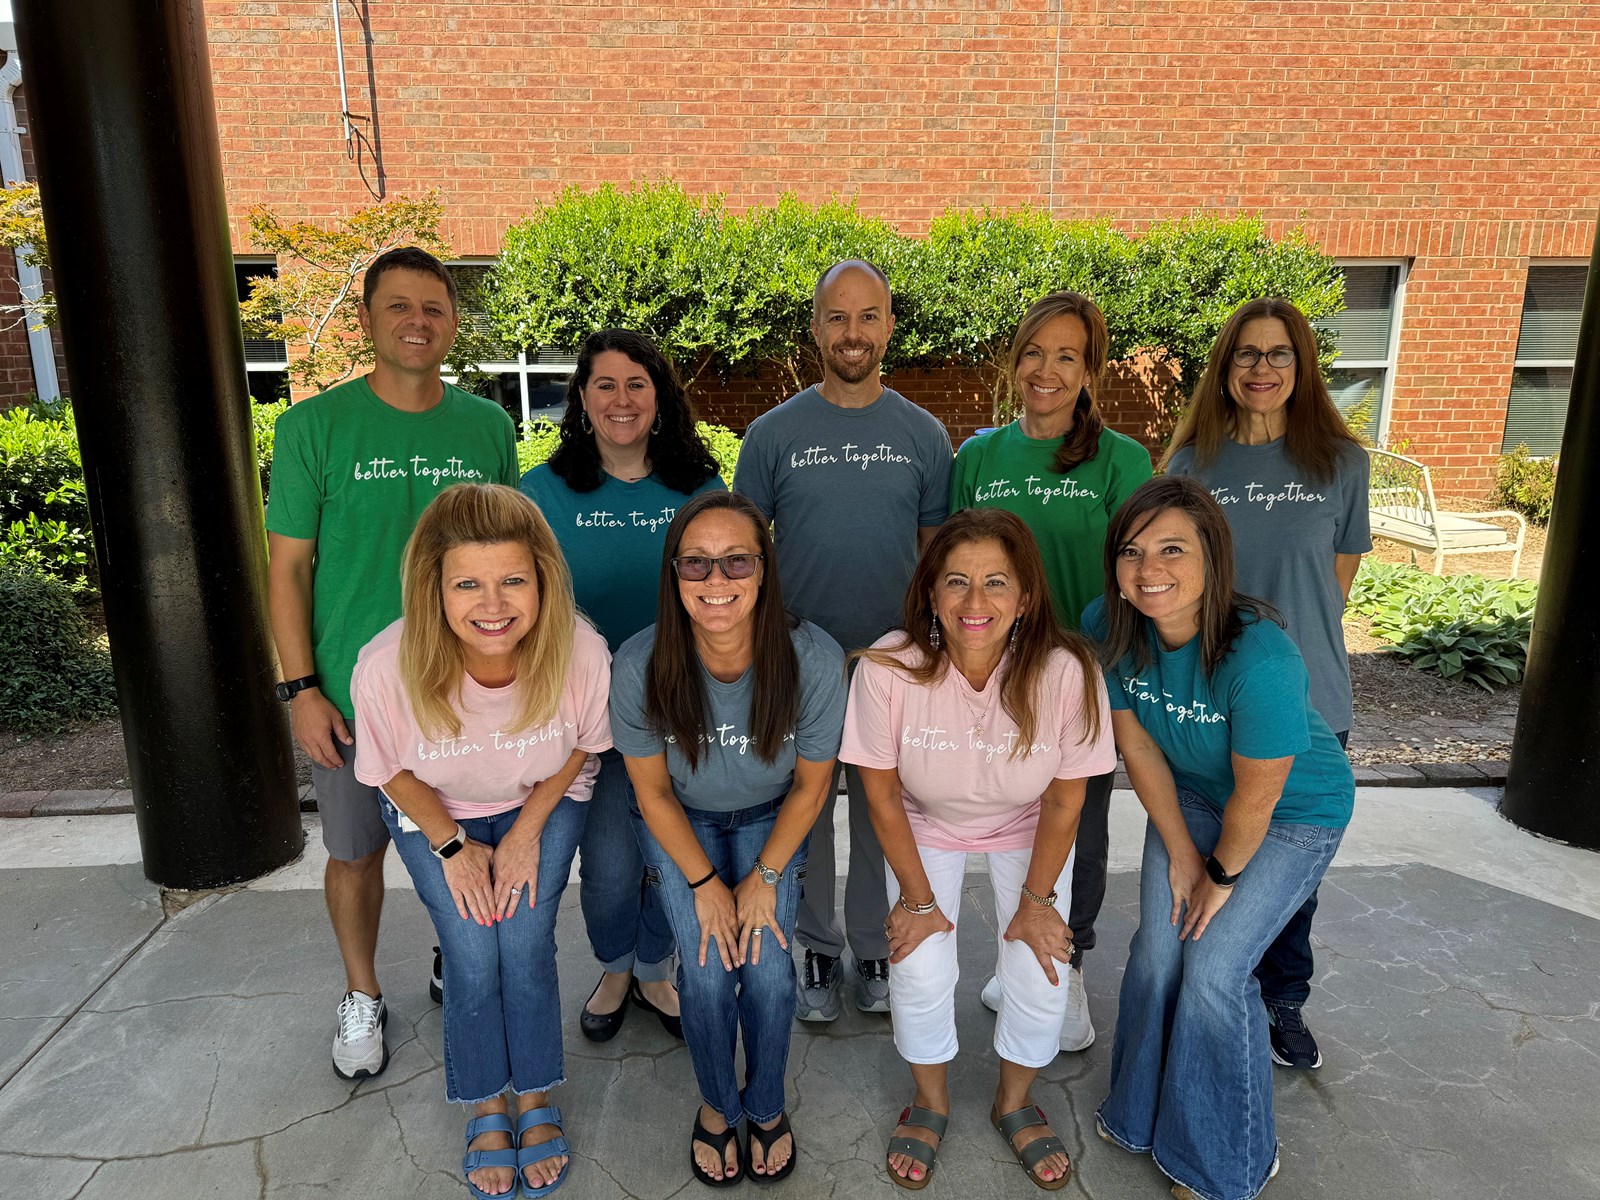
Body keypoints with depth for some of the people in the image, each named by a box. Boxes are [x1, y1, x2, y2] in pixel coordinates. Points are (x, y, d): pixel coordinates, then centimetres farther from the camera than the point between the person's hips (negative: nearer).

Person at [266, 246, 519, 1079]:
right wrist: (301, 689, -9)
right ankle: (363, 996, 38)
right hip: (353, 692, -1)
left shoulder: (488, 426, 0)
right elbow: (288, 566, -5)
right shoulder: (314, 426, -7)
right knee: (356, 852, 14)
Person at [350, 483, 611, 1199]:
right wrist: (454, 846, -10)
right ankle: (487, 1111, 19)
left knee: (525, 945, -10)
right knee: (472, 955, -9)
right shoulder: (387, 667, -34)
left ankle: (537, 1102, 17)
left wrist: (527, 832, -10)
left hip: (545, 801, 0)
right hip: (435, 810, 0)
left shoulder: (581, 653, -33)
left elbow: (583, 745, -10)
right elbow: (392, 770, -11)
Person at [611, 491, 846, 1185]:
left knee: (768, 969, -12)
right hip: (680, 821, 0)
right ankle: (718, 1104, 21)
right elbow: (653, 792, -13)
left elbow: (811, 783, -12)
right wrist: (704, 883, -14)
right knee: (707, 972, -12)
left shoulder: (813, 659, -30)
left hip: (770, 817, 0)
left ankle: (766, 1105, 21)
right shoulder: (641, 665, -29)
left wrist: (764, 877, -12)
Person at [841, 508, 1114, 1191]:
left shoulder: (1066, 673, -32)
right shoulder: (887, 669, -33)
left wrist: (1036, 900, -6)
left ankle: (1014, 1103, 27)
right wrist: (917, 898, -9)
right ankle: (931, 1102, 24)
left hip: (1026, 829, 1)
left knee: (1040, 973, -6)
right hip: (926, 826, 0)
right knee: (921, 968, -9)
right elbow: (882, 793, -17)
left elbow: (1064, 799, -15)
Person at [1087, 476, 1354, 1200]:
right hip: (1189, 793, 5)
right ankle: (1140, 1114, 31)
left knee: (1212, 970, -6)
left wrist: (1220, 875, -10)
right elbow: (1137, 744, -10)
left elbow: (1255, 798, -25)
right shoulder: (1106, 628, -23)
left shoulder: (1261, 658, -39)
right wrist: (1181, 854, -5)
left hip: (1295, 813, -4)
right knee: (1157, 950, 3)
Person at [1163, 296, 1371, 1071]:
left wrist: (1296, 645, 4)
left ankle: (1283, 1001, 34)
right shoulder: (1191, 462, 0)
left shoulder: (1341, 462, 0)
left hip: (1309, 702, 1)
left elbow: (1339, 578, 8)